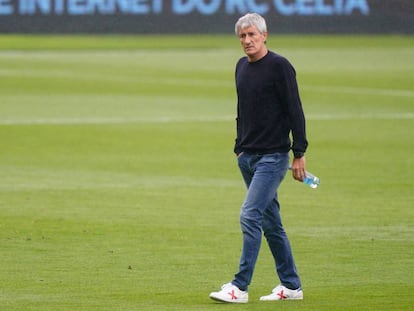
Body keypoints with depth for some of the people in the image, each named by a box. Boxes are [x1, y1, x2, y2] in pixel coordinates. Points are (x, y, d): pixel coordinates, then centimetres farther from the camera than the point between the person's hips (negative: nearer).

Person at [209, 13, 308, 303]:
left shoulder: (279, 66, -11)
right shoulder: (242, 67, 12)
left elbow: (295, 111, -12)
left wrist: (299, 153, -14)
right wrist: (239, 147, 17)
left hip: (273, 156, -8)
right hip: (248, 156, 8)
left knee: (250, 216, -15)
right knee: (270, 223, 12)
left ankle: (240, 287, -15)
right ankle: (291, 286, 20)